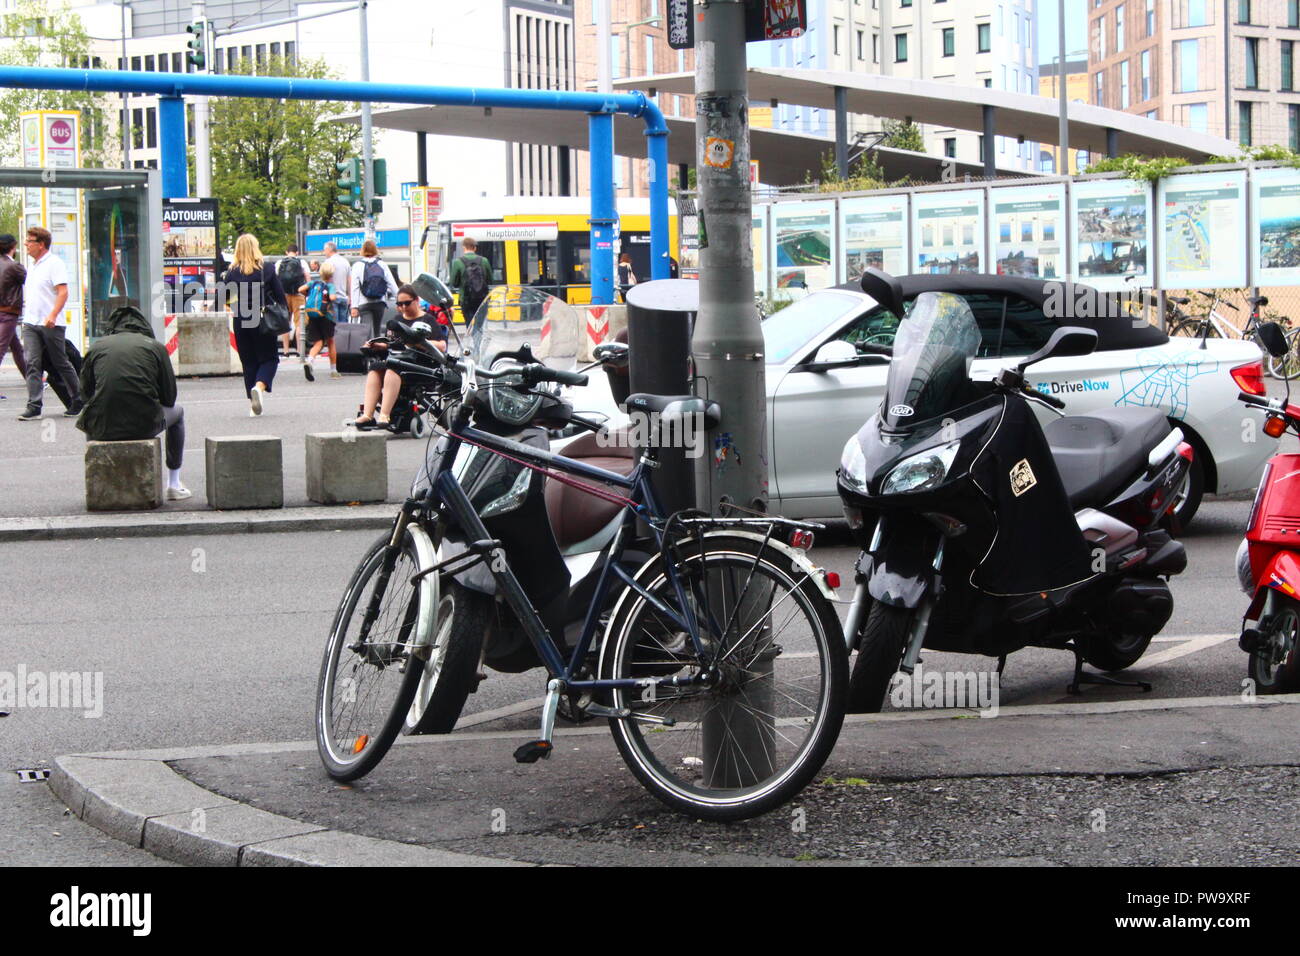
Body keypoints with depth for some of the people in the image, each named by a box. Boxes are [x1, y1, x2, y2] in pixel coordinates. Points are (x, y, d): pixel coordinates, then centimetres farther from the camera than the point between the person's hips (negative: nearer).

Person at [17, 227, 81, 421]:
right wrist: (27, 317, 16)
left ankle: (77, 402, 17)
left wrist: (52, 316, -26)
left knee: (61, 364, 3)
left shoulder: (54, 263, -8)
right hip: (30, 324, 7)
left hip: (51, 325, -7)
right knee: (32, 363, -6)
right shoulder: (33, 266, 17)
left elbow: (63, 292, -16)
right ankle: (33, 407, -10)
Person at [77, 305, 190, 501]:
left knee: (88, 419, 39)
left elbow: (85, 391, 12)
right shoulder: (155, 346, 7)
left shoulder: (96, 347, 9)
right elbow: (169, 397, 7)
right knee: (177, 412, 32)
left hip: (103, 428, 1)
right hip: (145, 425, -1)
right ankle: (174, 486, 32)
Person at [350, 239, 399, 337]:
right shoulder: (382, 265, 5)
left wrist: (354, 306, -8)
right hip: (380, 303, 3)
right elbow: (392, 285, 2)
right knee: (377, 331, 13)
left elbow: (354, 287, -6)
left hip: (364, 303, -3)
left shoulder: (357, 265, -2)